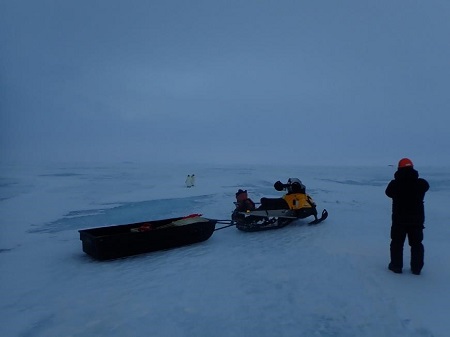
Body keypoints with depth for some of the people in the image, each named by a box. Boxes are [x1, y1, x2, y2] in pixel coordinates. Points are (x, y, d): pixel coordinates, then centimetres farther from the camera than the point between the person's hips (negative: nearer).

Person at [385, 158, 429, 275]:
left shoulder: (394, 184, -14)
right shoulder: (421, 183, -7)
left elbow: (388, 192, 6)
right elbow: (426, 186, 17)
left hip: (399, 219, -2)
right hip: (417, 219, 2)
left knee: (397, 243, 11)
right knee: (416, 243, 14)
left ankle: (396, 266, 16)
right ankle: (416, 268, 18)